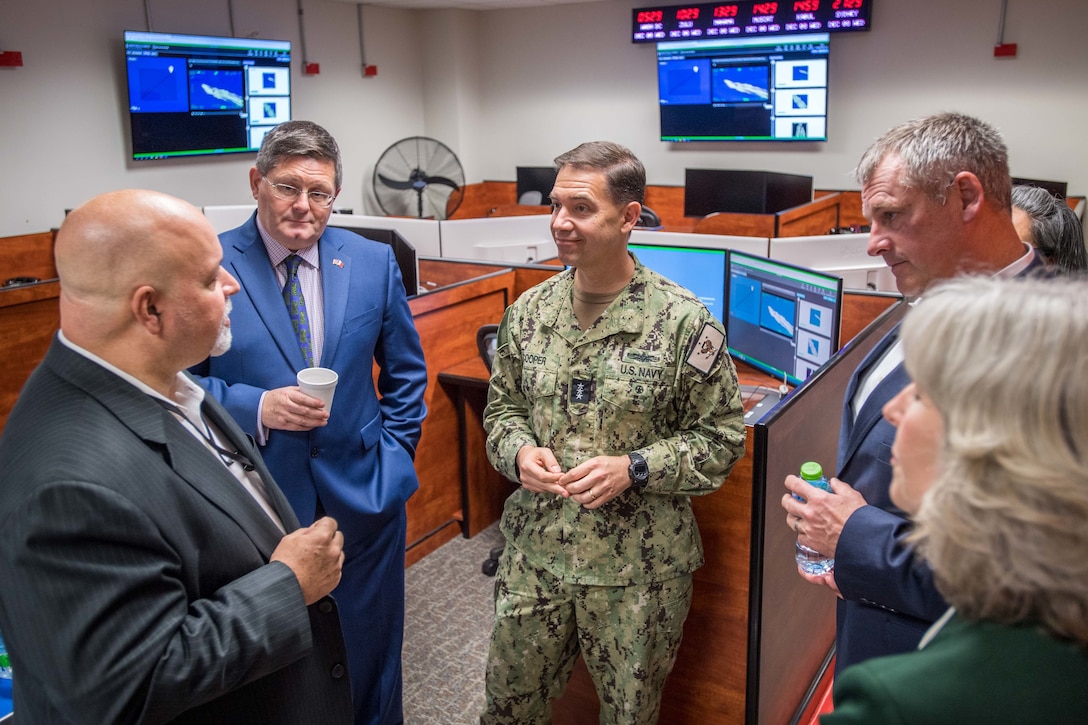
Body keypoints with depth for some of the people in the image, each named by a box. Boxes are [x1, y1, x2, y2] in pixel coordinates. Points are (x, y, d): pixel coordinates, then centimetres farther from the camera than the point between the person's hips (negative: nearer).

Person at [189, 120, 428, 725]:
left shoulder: (374, 262, 0)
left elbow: (406, 372, 9)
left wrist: (395, 453, 2)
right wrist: (257, 407, -21)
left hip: (363, 495, 3)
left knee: (369, 653, 20)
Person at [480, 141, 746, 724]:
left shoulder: (683, 320, -14)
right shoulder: (529, 310, 0)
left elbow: (722, 436, -8)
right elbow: (501, 406, 10)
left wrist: (634, 468, -20)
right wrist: (519, 452, -11)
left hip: (639, 566, -3)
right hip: (533, 551, 4)